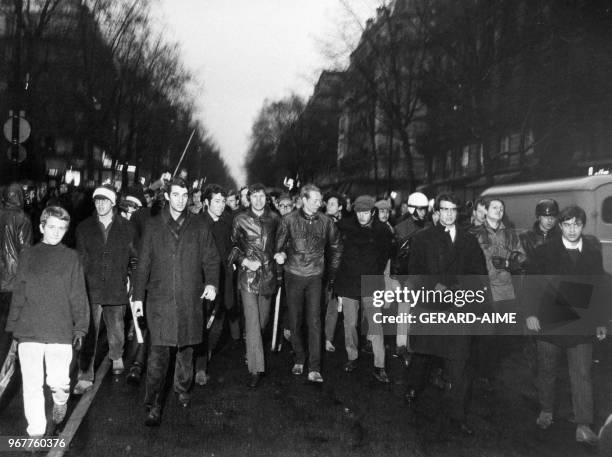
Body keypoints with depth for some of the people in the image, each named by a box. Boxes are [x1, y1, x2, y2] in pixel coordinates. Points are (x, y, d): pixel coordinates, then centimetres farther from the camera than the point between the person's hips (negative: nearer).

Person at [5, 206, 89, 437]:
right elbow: (18, 294, 12)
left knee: (58, 382, -5)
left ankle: (60, 402, 29)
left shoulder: (71, 257, 6)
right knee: (32, 385, 1)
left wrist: (80, 326, 0)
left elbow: (78, 296, 5)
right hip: (29, 331, 1)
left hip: (61, 331, -1)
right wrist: (14, 324, 8)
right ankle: (36, 432, 15)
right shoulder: (28, 256, 10)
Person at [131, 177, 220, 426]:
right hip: (160, 299, -1)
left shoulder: (199, 226, 6)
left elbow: (211, 258, 8)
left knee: (186, 349, 14)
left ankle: (183, 390, 36)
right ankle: (153, 407, 0)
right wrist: (138, 296, 5)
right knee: (158, 352, -6)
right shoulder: (153, 226, 5)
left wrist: (211, 283, -9)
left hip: (190, 299, 1)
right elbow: (143, 263, 8)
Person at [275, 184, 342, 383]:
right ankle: (299, 359, 25)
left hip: (315, 277, 0)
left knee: (314, 321, -6)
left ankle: (314, 368, -5)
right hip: (294, 275, 0)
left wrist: (332, 274, 10)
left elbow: (335, 248, 11)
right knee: (295, 320, 7)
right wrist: (280, 254, -18)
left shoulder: (326, 222, -1)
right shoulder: (289, 220, -4)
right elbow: (279, 244, 4)